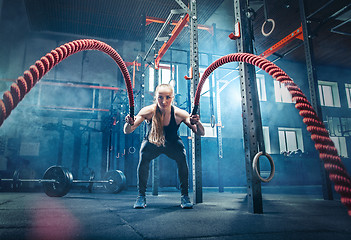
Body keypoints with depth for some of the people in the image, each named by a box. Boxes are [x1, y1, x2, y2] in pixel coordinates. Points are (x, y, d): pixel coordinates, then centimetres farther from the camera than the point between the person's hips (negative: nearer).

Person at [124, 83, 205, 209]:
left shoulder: (179, 113, -29)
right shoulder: (148, 111, -30)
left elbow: (201, 133, -29)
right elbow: (127, 131, -30)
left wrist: (197, 123, -51)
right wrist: (129, 124, -54)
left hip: (172, 144, 0)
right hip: (151, 143, 0)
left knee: (182, 157, -27)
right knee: (144, 157, -29)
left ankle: (184, 196, -7)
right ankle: (141, 196, -9)